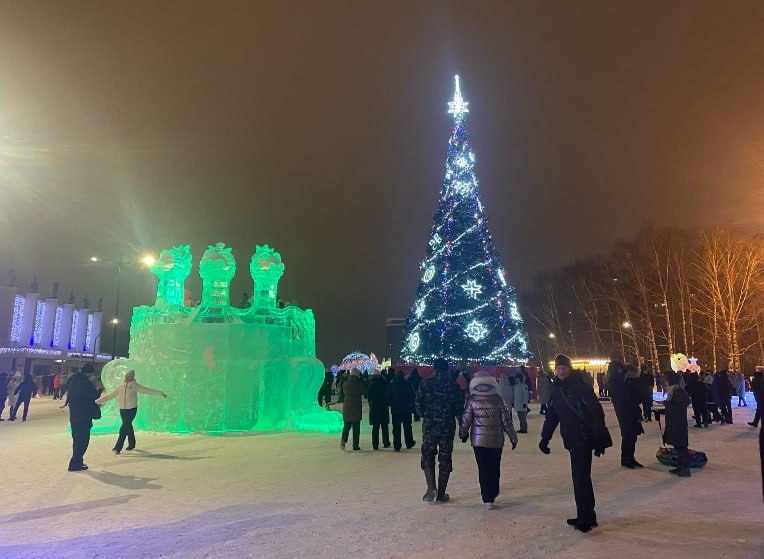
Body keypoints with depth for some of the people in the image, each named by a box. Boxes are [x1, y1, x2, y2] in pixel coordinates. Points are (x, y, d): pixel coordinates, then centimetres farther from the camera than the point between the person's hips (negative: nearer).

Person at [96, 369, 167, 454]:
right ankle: (131, 443, 30)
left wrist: (161, 393, -3)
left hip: (132, 410, -4)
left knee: (124, 428, -11)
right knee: (128, 427, 13)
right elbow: (109, 395, 16)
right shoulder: (120, 387, 10)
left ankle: (118, 448, -9)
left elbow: (148, 390, 1)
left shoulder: (135, 386, 1)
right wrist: (97, 401, 15)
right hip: (122, 410, 4)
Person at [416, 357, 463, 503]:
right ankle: (441, 494, 15)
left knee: (428, 455, 12)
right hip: (448, 426, 1)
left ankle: (431, 488, -6)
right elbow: (459, 408, -1)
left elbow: (418, 405, -3)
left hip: (429, 425, -1)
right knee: (445, 458, 9)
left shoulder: (425, 384, -3)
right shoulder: (453, 385, -2)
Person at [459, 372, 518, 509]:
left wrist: (463, 435, 13)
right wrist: (513, 437, 9)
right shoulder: (498, 400, -4)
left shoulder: (472, 400, -7)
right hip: (496, 440, 1)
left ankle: (488, 499, 3)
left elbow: (465, 420, -4)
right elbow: (506, 421, -2)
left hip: (479, 440, -1)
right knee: (494, 468, 17)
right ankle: (493, 494, 30)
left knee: (483, 469, 5)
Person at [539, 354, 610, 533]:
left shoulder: (581, 386, -15)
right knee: (579, 478, 14)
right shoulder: (557, 389, 8)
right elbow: (551, 415, 12)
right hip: (572, 440, 8)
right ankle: (585, 516, 25)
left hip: (584, 439, -8)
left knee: (581, 478, -4)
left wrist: (599, 439, -21)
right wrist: (545, 438, 10)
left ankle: (586, 518, 7)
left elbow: (596, 412, -18)